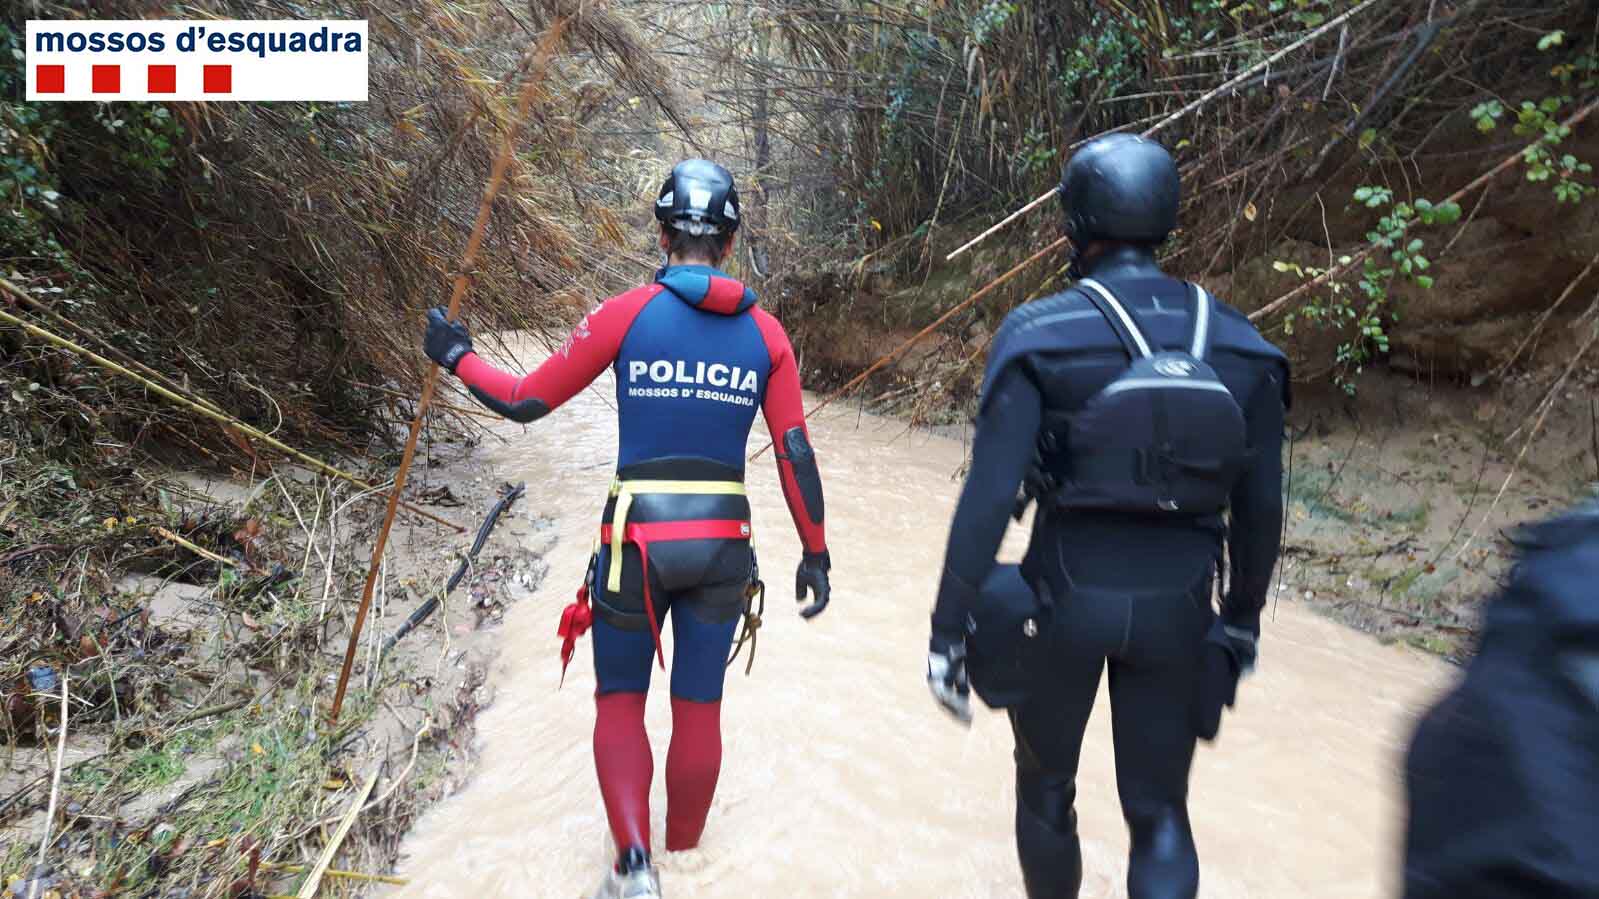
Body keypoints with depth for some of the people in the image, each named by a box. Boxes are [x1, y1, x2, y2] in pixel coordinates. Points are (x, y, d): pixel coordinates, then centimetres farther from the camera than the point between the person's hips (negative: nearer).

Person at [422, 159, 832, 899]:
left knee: (620, 700, 18)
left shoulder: (626, 313, -6)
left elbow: (524, 402, -1)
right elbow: (795, 455, -1)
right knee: (699, 706, 18)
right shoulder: (766, 331, 1)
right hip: (722, 545, 2)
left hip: (638, 543, -2)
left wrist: (456, 357, 17)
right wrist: (815, 554, 9)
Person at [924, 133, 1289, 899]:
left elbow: (989, 494, -18)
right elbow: (1259, 506, 4)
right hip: (1176, 606, 3)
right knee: (1160, 814, 18)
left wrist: (950, 627, -11)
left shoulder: (1040, 336, -13)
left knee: (1046, 785, 23)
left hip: (1065, 595, -2)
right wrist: (1242, 617, 18)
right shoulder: (1238, 344, 0)